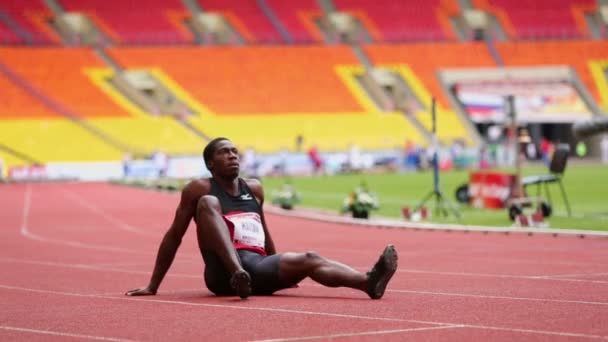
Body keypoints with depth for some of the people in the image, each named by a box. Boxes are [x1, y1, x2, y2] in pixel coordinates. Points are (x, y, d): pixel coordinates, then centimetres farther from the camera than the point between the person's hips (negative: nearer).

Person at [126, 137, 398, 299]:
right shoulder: (199, 189, 4)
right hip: (223, 271, -5)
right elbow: (174, 235, 7)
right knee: (208, 203, -23)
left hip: (259, 267, 5)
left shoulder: (254, 189, 20)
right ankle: (236, 271, -47)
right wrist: (153, 286, 6)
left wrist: (281, 270, 39)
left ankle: (370, 282, -43)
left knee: (309, 260, -18)